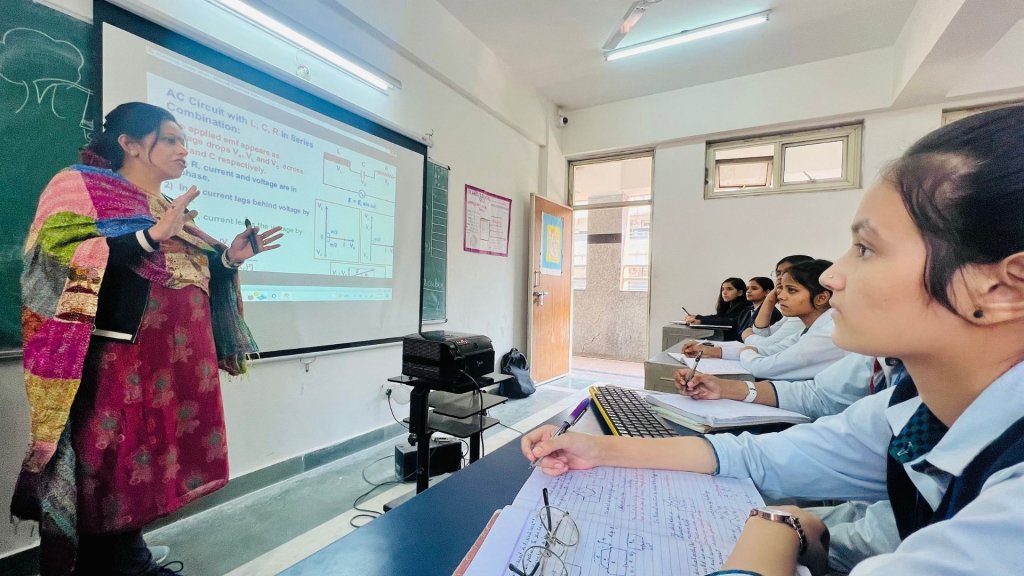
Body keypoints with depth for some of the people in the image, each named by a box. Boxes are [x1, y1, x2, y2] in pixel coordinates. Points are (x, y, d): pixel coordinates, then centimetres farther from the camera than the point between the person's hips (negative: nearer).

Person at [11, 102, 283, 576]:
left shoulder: (176, 212, 19)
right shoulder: (79, 185, 0)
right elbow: (56, 261, -14)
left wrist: (229, 259, 3)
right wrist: (151, 236, -22)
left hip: (175, 368, 6)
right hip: (111, 366, -6)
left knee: (142, 469, 13)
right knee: (99, 473, 1)